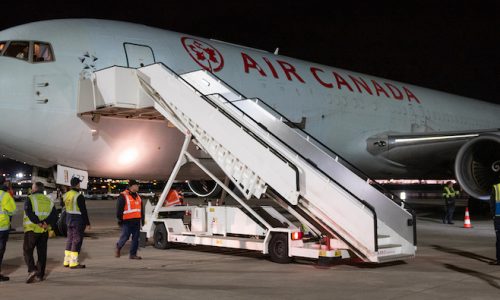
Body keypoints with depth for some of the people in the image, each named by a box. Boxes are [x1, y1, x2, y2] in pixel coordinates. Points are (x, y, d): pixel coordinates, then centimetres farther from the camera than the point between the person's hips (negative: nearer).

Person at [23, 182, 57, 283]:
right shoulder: (49, 201, 12)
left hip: (31, 230, -5)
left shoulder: (30, 199, -3)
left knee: (27, 251, 4)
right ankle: (40, 274, 15)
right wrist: (46, 222, -14)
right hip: (44, 231, 5)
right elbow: (54, 215, -2)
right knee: (42, 252, 12)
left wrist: (39, 223, -20)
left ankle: (32, 270, -15)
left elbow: (29, 213, -20)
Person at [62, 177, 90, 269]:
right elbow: (83, 211, -16)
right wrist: (87, 223, -10)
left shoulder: (66, 195, 7)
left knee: (70, 239, 15)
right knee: (77, 240, -2)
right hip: (78, 221, -8)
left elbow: (65, 208, 13)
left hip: (69, 219, 8)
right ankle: (74, 263, -1)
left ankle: (67, 261, 20)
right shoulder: (79, 196, -18)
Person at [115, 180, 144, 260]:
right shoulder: (123, 196, -6)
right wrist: (119, 219, -10)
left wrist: (142, 218, 21)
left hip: (136, 221, 7)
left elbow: (141, 208, 24)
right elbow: (119, 208, -9)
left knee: (136, 238, 5)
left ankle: (132, 254, 12)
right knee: (125, 237, -1)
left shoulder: (137, 196, 17)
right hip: (127, 221, -7)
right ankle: (118, 248, 27)